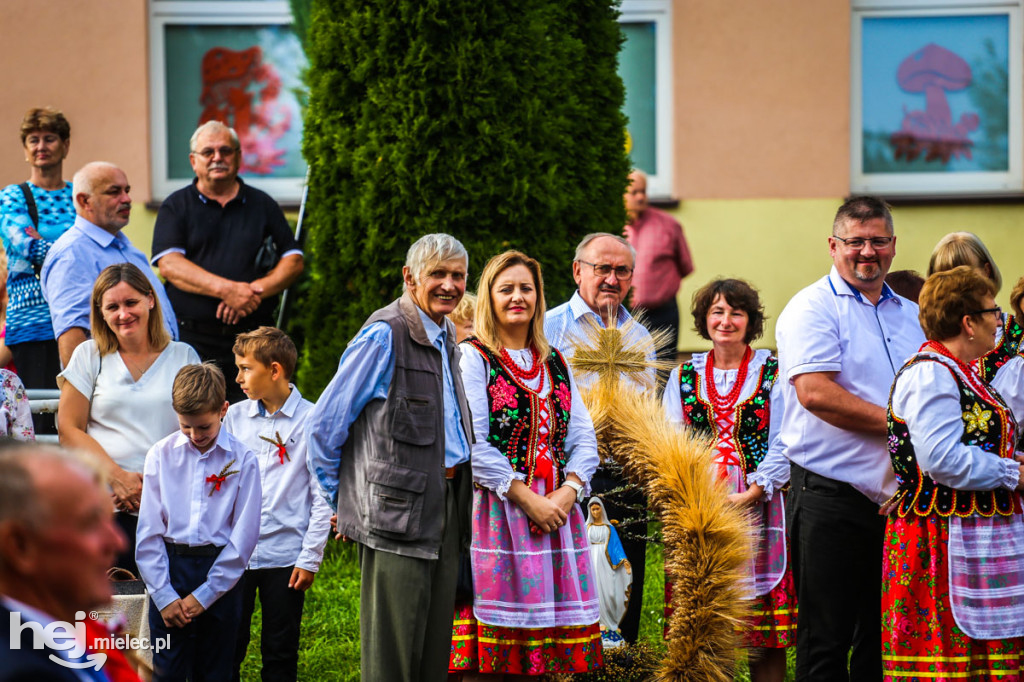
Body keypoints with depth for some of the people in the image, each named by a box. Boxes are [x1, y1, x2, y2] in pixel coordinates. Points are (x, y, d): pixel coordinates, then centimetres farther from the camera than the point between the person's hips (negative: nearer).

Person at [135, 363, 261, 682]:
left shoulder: (243, 460, -3)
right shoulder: (161, 455, 1)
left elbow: (244, 536, -3)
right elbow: (148, 533, 1)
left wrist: (203, 595, -5)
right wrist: (164, 595, -5)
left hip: (221, 572, 0)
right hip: (170, 566, 1)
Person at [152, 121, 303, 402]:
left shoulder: (262, 205, 16)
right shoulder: (176, 207, 10)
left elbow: (294, 261, 10)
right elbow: (169, 265, -4)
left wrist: (255, 291, -9)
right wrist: (226, 289, -17)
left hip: (253, 337, 1)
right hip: (192, 337, -1)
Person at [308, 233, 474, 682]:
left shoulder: (446, 339, 15)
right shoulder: (384, 335, -11)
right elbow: (323, 425, -9)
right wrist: (340, 502, -3)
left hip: (447, 506, 8)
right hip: (398, 510, -8)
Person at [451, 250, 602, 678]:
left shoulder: (555, 363, 18)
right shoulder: (473, 358, 0)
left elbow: (583, 438, 12)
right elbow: (472, 446, -10)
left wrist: (568, 492, -7)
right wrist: (528, 498, -14)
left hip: (557, 509, 5)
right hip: (498, 510, -5)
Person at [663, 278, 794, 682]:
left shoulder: (773, 373, 6)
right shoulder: (684, 376, 14)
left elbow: (782, 446, -1)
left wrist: (750, 494, -13)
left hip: (759, 506, -2)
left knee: (766, 637, -3)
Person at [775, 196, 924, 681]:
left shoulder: (911, 314, 17)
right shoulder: (813, 308, -5)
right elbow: (815, 393, -18)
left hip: (896, 494, 7)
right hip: (831, 498, -7)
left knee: (884, 639, 10)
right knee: (825, 643, -3)